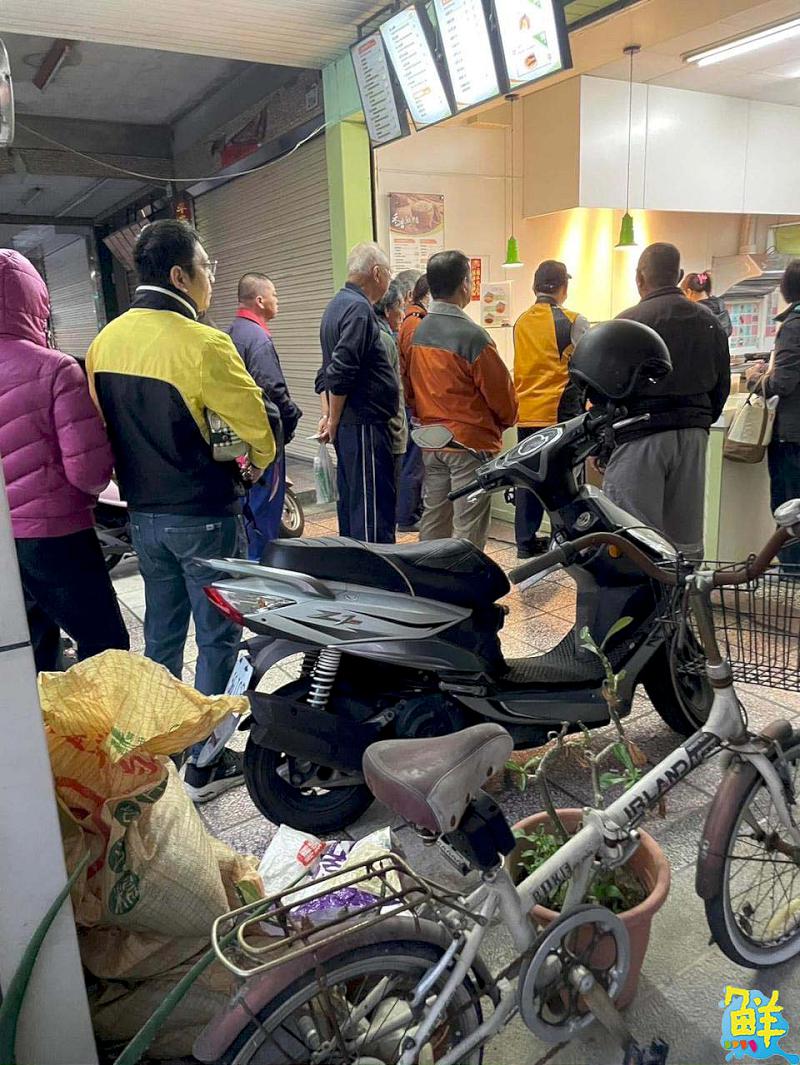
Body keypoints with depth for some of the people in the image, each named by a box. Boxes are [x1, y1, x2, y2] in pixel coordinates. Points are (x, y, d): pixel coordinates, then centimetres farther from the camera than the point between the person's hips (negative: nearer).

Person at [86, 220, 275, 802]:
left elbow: (102, 424, 10)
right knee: (218, 638, 6)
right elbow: (256, 424, -14)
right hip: (203, 516, -7)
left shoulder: (106, 340, 4)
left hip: (144, 514, 7)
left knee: (162, 633, 19)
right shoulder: (202, 344, -19)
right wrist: (256, 469, 7)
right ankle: (205, 763, 17)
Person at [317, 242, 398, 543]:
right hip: (364, 425, -10)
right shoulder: (359, 309, -14)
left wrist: (329, 416, 17)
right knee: (374, 506, -7)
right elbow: (341, 372, -21)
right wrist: (333, 421, -10)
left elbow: (328, 370, 22)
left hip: (347, 427, 10)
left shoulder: (337, 305, 18)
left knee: (350, 500, 15)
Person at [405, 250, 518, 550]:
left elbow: (409, 390, 10)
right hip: (471, 441, -7)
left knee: (434, 518, 16)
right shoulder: (471, 336, -17)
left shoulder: (416, 332, 4)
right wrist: (507, 419, 9)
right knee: (468, 527, 1)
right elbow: (500, 391, -10)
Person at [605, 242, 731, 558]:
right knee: (688, 540, 11)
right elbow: (722, 387, 16)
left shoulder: (629, 322, -8)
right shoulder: (710, 323, 11)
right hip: (694, 437, 6)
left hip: (641, 439, -5)